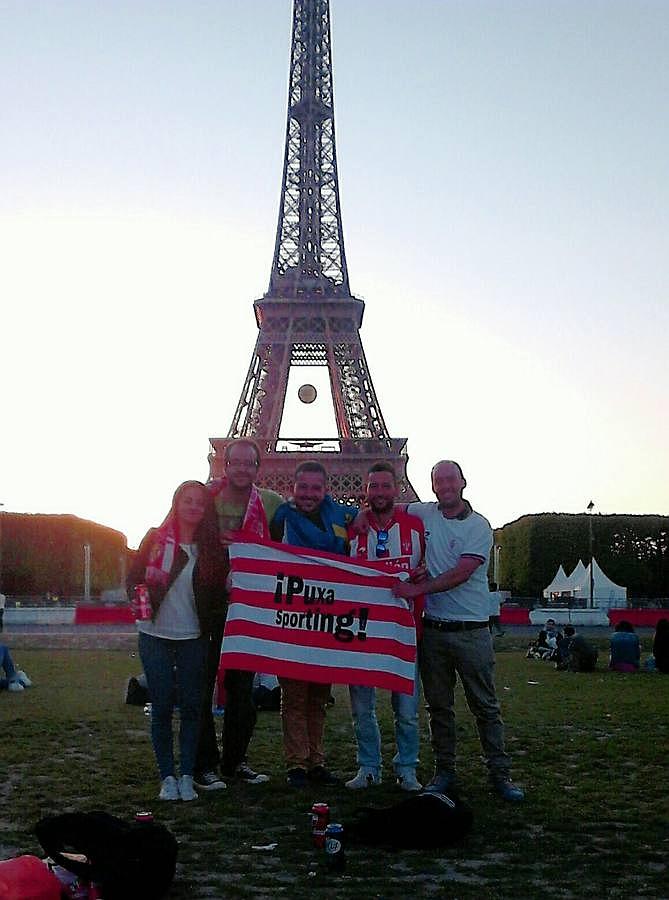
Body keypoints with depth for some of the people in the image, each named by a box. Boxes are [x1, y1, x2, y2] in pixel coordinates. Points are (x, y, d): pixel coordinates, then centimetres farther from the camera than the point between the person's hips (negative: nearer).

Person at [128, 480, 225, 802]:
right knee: (162, 707, 2)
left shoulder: (211, 547, 2)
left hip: (192, 638, 1)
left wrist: (209, 621, -8)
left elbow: (215, 594, 6)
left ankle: (187, 777, 10)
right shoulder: (156, 539, 0)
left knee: (191, 707, 2)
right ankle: (167, 777, 11)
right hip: (156, 636, -1)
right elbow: (135, 578, 2)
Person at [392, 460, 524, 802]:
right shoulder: (422, 513, 6)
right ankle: (444, 771, 20)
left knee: (485, 705, 3)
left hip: (471, 629, -3)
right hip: (433, 628, 3)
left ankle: (500, 773, 10)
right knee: (438, 706, 10)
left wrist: (416, 589, -19)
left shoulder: (479, 526, -6)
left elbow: (460, 574, -16)